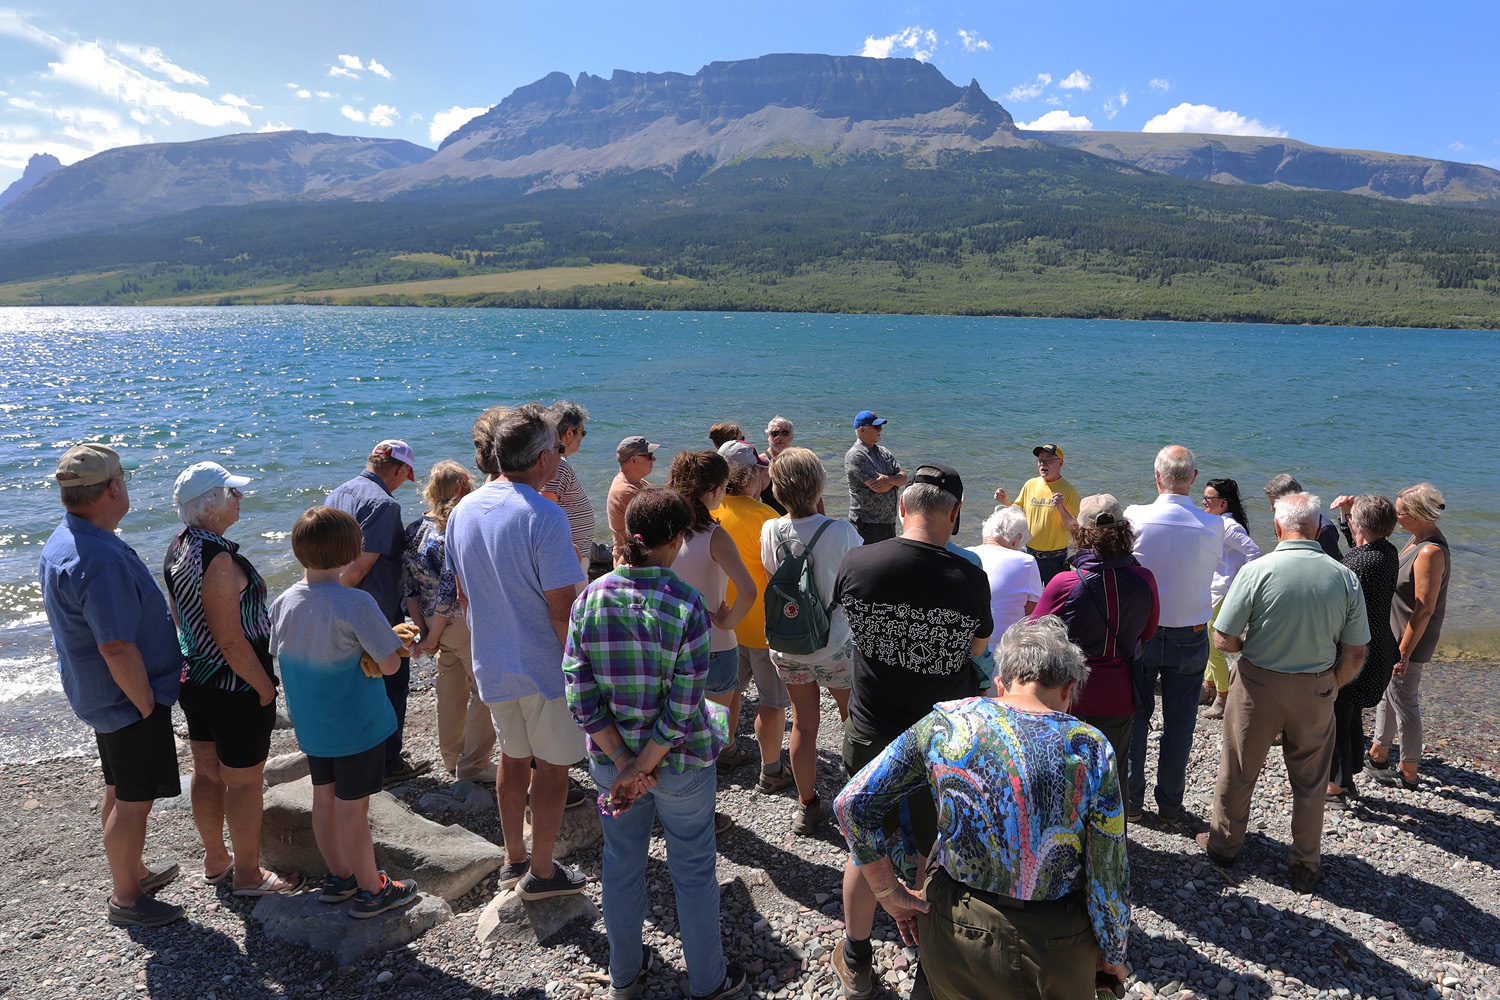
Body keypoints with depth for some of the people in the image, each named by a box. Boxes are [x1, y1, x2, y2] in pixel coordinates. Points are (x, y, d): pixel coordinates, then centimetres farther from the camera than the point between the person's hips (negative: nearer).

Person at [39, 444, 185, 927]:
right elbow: (117, 649, -30)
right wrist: (147, 705, -18)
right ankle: (126, 898, 21)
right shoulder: (102, 560, -30)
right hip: (127, 698, -10)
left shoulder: (61, 542, 4)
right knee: (133, 800, 6)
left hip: (95, 695, 10)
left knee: (119, 791, 24)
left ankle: (131, 871, 41)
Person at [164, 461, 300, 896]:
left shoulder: (178, 549, 2)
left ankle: (215, 861, 38)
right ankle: (247, 874, 21)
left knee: (207, 774, 21)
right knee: (245, 781, 6)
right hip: (235, 687, -9)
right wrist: (265, 686, -15)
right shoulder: (217, 558, -27)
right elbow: (231, 642, -25)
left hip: (194, 678, 9)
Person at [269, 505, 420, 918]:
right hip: (356, 725, -6)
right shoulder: (356, 604, -25)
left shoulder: (283, 603, -5)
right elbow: (389, 664, -22)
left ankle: (339, 876, 38)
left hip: (310, 725, 7)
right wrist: (395, 648, -1)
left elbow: (285, 655, 10)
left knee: (324, 798, 20)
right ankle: (370, 891, 21)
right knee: (352, 808, 5)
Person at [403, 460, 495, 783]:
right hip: (467, 623, -8)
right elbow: (450, 590, -21)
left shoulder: (415, 529, 3)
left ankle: (452, 757, 35)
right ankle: (474, 765, 14)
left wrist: (421, 629, 4)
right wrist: (433, 635, -12)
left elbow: (409, 584, 4)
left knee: (451, 690, 21)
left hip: (437, 624, 8)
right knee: (485, 691, 6)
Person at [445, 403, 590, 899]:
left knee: (512, 757, 22)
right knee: (552, 766, 10)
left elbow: (463, 594, 10)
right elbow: (561, 607, -22)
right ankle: (541, 872, 24)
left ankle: (514, 859, 37)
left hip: (492, 665, 7)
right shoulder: (544, 515, -22)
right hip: (547, 667, -7)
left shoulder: (463, 510, 1)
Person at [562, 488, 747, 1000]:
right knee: (694, 869, 17)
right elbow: (683, 705, -22)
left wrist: (624, 764, -10)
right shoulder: (686, 604, -21)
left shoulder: (590, 598, -11)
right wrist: (641, 769, -13)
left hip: (610, 758, 4)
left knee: (622, 863, 23)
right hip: (680, 762, -3)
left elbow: (579, 695, -12)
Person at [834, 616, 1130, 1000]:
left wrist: (889, 893, 2)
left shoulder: (945, 723, -11)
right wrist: (1113, 956, 10)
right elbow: (1108, 877, -8)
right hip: (1055, 950, 0)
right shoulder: (1091, 749, -15)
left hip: (955, 932, 1)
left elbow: (852, 802, -8)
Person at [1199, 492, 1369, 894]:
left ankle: (1225, 843, 34)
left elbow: (1224, 640, -16)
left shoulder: (1256, 571, -19)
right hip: (1316, 691, 3)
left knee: (1238, 771, 16)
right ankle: (1306, 865, 32)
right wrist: (1328, 686, 12)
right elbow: (1355, 655, -4)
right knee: (1310, 781, 19)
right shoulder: (1346, 578, -9)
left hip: (1258, 684, -2)